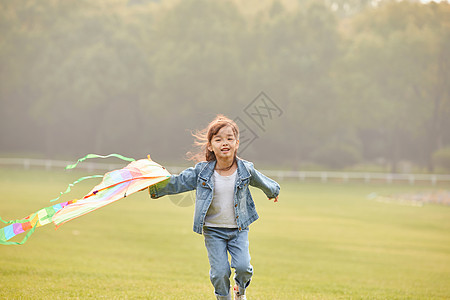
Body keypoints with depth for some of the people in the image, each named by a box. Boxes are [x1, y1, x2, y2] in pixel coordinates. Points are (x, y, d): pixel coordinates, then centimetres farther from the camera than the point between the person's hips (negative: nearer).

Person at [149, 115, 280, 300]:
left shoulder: (246, 170, -7)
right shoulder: (201, 172, -11)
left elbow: (262, 182, 15)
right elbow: (176, 183, -8)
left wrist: (273, 191, 34)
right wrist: (155, 187, -23)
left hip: (239, 229, 1)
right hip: (213, 231, -1)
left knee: (242, 266, -13)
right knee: (220, 272, -7)